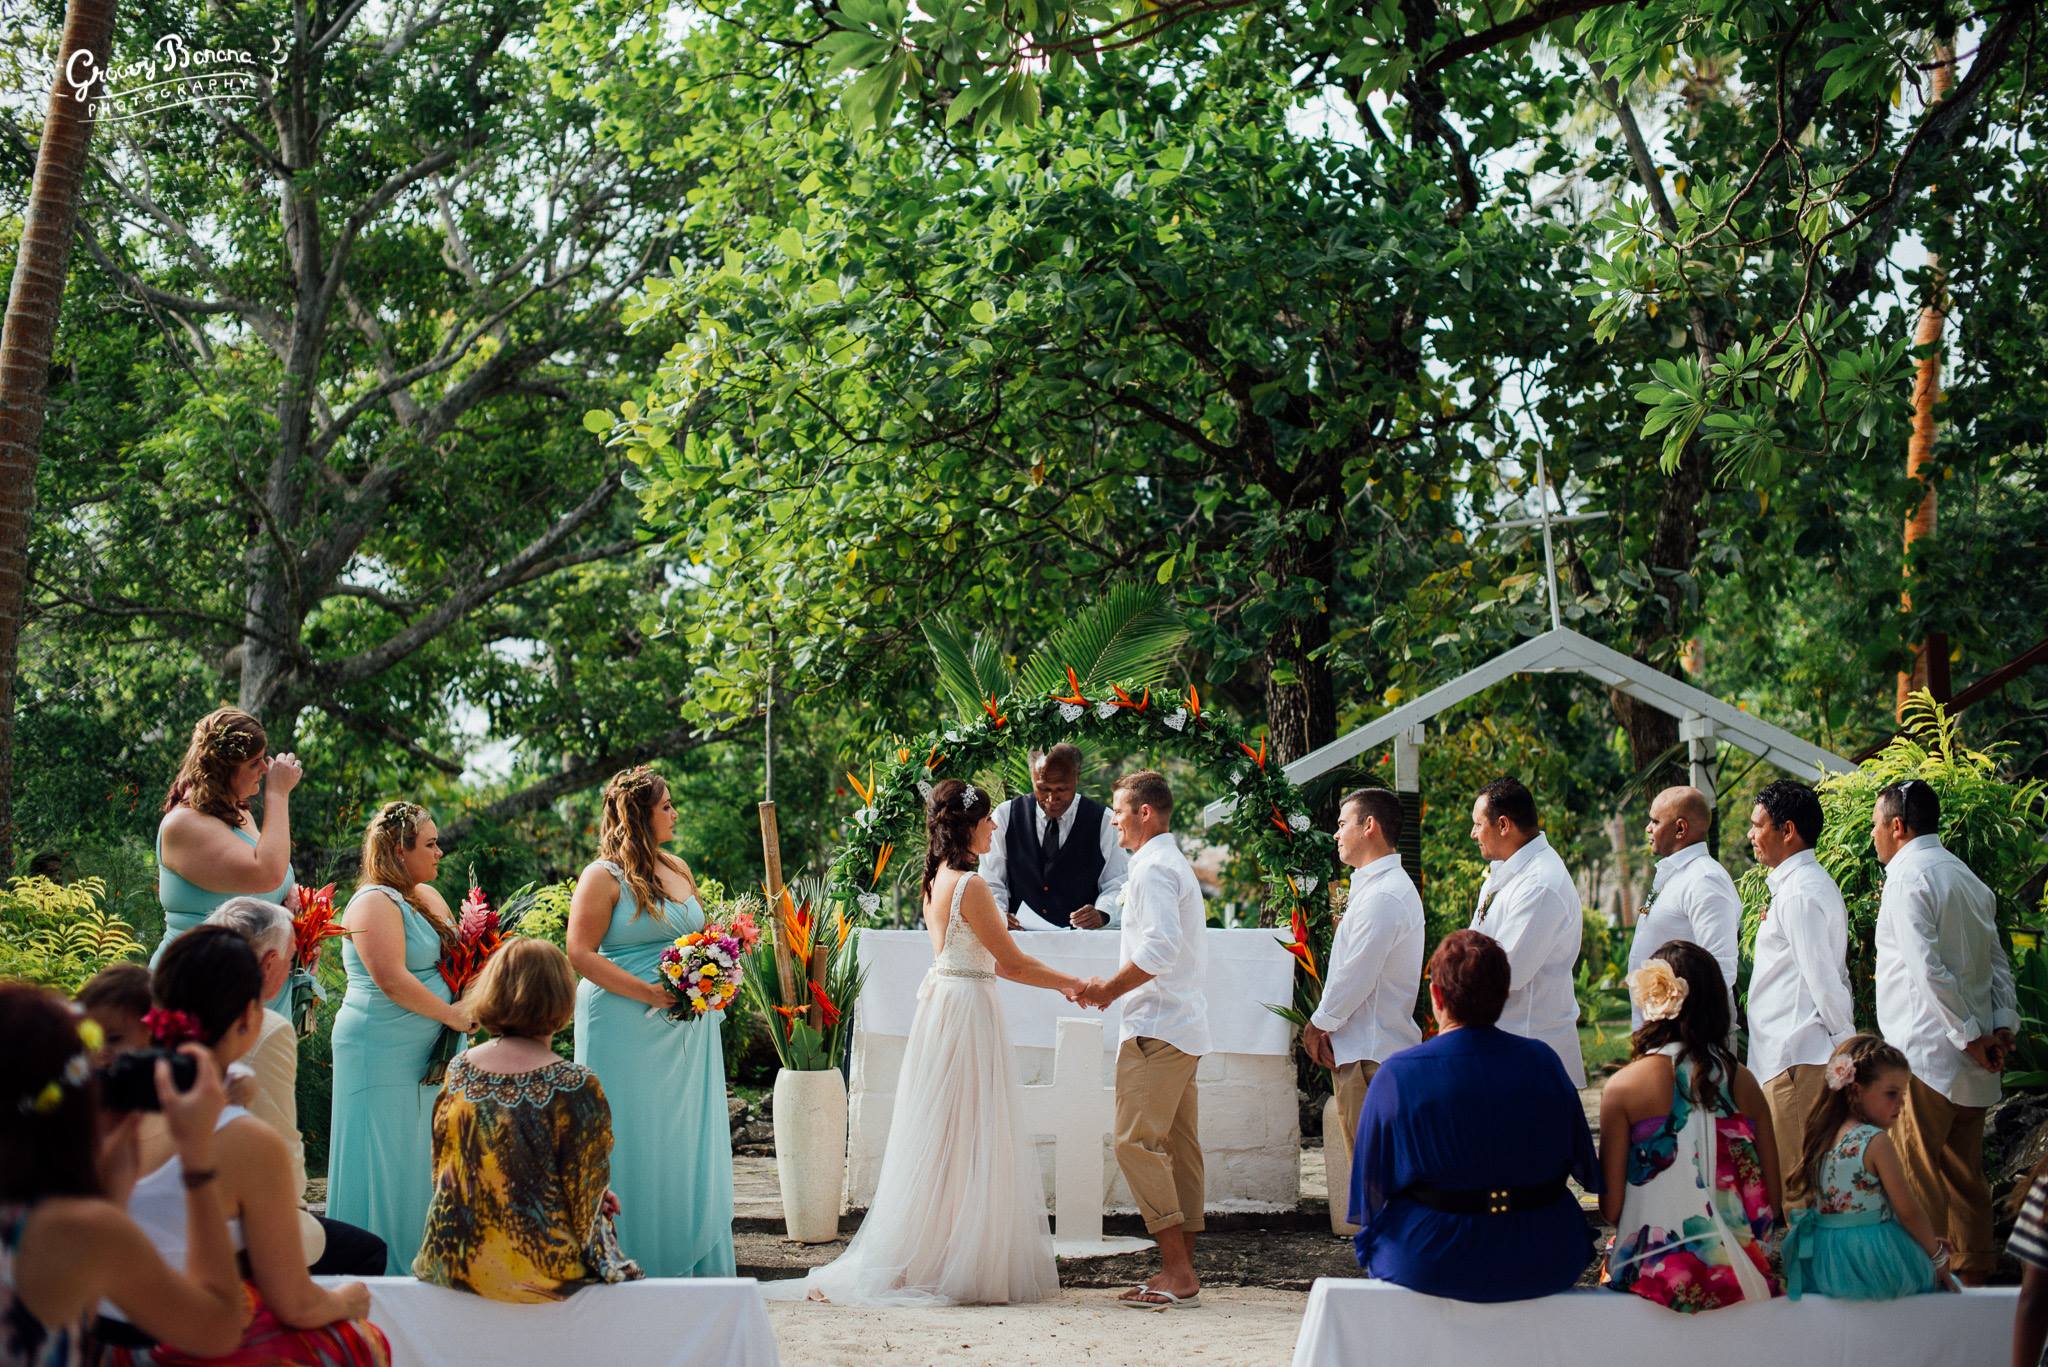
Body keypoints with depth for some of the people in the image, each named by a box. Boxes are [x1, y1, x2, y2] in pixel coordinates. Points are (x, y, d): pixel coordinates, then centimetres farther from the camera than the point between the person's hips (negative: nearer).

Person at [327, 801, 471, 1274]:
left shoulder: (425, 897, 14)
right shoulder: (376, 903, -14)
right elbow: (392, 981, -22)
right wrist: (452, 1014, -14)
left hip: (419, 1054, 9)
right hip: (381, 1052, -9)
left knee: (414, 1161, 12)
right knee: (383, 1165, -5)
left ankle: (410, 1268, 19)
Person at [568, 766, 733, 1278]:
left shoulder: (677, 868, 14)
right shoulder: (603, 877, -7)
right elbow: (581, 954, -13)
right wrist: (651, 994, -19)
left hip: (688, 1026, 7)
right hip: (628, 1029, -7)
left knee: (688, 1137, 8)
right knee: (635, 1144, -2)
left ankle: (692, 1263, 16)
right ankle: (636, 1263, 5)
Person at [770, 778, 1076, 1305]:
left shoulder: (938, 880, 12)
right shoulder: (969, 886, -16)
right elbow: (1011, 962, -13)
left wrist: (1057, 984, 17)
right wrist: (1071, 983, -1)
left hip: (941, 1004, 9)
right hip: (968, 1011, -9)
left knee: (940, 1143, 13)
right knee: (967, 1144, -2)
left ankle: (921, 1261, 17)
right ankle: (964, 1267, 3)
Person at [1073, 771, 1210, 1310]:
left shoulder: (1153, 867, -11)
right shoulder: (1178, 865, 21)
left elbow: (1161, 946, -25)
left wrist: (1110, 988, -13)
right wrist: (1119, 986, 19)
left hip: (1156, 1026, -11)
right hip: (1185, 1024, 11)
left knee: (1137, 1142, -12)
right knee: (1179, 1146, 9)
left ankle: (1176, 1270, -15)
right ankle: (1183, 1270, 11)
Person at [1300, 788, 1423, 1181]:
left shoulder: (1385, 895, -18)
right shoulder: (1376, 886, 17)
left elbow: (1356, 976, -19)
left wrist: (1319, 1023, -5)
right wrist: (1328, 1026, 10)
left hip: (1370, 1053, -11)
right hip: (1362, 1046, 11)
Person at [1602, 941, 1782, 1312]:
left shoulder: (1622, 1087, -5)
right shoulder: (1744, 1083, 4)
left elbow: (1610, 1205, -2)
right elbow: (1771, 1198, 7)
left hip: (1657, 1279, -4)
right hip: (1741, 1278, 4)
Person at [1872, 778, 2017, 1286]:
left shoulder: (1908, 877, -11)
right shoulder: (1967, 877, 17)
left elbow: (1929, 969, -19)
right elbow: (1998, 960, 13)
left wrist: (1970, 1034, -16)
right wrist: (2003, 1025, 5)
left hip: (1926, 1052, -9)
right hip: (1972, 1058, 9)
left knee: (1914, 1169, -5)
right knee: (1964, 1169, 14)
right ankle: (1974, 1272, 18)